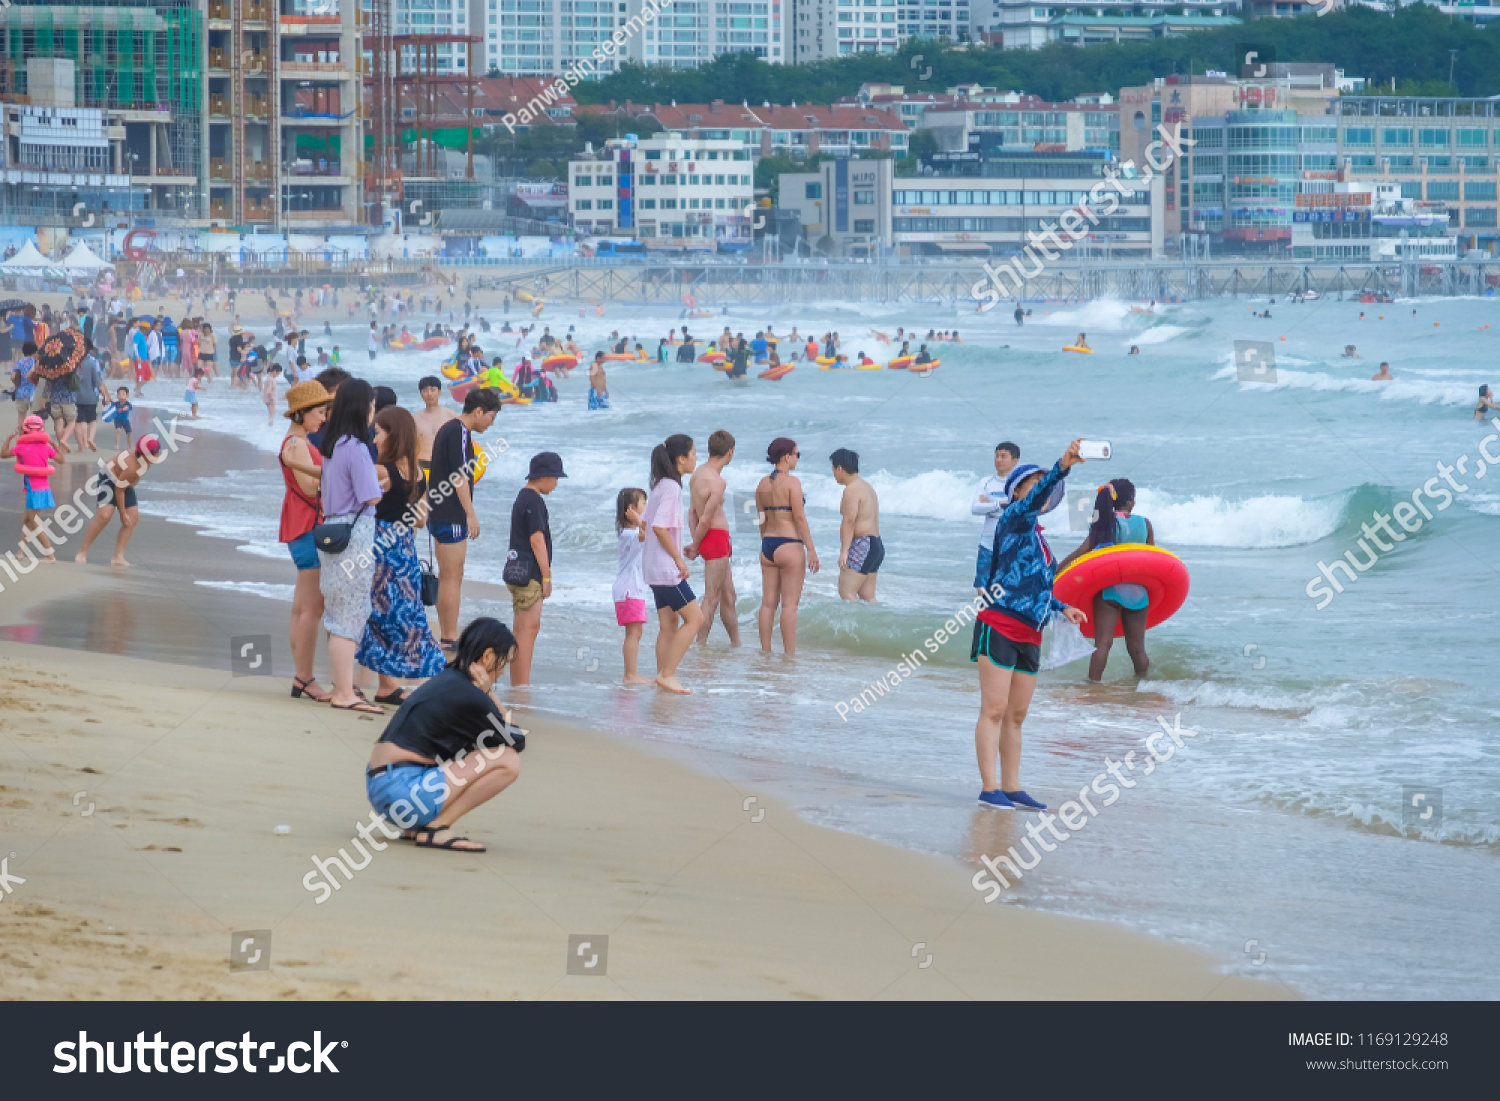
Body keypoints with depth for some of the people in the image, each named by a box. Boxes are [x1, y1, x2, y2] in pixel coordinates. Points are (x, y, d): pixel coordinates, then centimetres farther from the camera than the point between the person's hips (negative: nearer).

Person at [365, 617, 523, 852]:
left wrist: (487, 693, 4)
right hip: (402, 792, -10)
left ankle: (415, 827, 12)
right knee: (507, 762, -12)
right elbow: (517, 742, -1)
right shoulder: (468, 697, -12)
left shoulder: (449, 680, 17)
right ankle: (435, 828, -11)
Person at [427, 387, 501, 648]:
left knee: (447, 576, 14)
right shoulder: (460, 433, -14)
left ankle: (445, 635, 18)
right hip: (451, 517, -10)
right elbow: (459, 476, -20)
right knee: (453, 577, -7)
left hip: (439, 515, 10)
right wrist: (470, 514, -18)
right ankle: (450, 638, -5)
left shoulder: (448, 429, 17)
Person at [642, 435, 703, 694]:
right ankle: (667, 673, -8)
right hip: (666, 568, -10)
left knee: (669, 623, 10)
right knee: (694, 618, -7)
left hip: (656, 566, 10)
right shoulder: (671, 488, -16)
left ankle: (664, 676, 10)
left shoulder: (660, 486, 13)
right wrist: (679, 559, -16)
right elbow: (660, 527, -23)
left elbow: (646, 523, 17)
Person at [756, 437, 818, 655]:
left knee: (768, 602, 9)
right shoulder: (791, 482, -12)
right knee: (789, 604, -3)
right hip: (789, 545, -7)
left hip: (768, 545, 7)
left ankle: (765, 652, 12)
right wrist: (811, 549, -11)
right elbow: (799, 517, -14)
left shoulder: (763, 484, 8)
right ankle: (790, 654, -3)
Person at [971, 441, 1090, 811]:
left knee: (1016, 715, 10)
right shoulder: (1013, 520, -4)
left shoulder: (1036, 535, 20)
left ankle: (1012, 788, 14)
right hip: (1000, 625, -8)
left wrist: (1062, 608, 19)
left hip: (1029, 635, 8)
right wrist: (1063, 466, -40)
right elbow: (1036, 497, -26)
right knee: (994, 709, -9)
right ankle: (989, 788, -10)